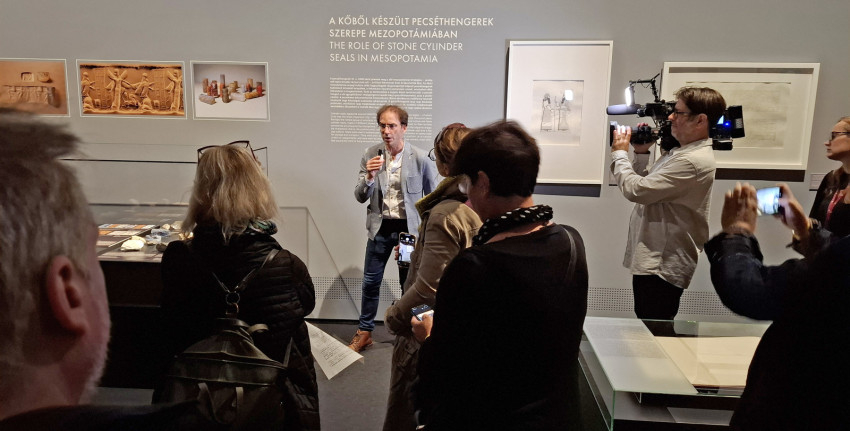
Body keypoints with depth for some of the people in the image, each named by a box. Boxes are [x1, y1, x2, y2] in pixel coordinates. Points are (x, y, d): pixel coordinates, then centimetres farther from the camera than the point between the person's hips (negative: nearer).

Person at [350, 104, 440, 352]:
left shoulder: (420, 159, -10)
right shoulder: (371, 155, -4)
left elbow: (435, 196, 1)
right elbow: (360, 197, -4)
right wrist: (369, 177, -23)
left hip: (409, 227, -2)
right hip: (380, 227, 2)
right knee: (370, 281, 9)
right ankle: (364, 332, 24)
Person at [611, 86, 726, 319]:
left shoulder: (692, 160, -20)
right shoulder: (681, 152, 13)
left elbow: (636, 190, -24)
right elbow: (647, 185, 20)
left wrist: (620, 153, -9)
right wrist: (641, 153, 6)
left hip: (662, 267, -10)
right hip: (652, 260, 10)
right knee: (648, 328, 19)